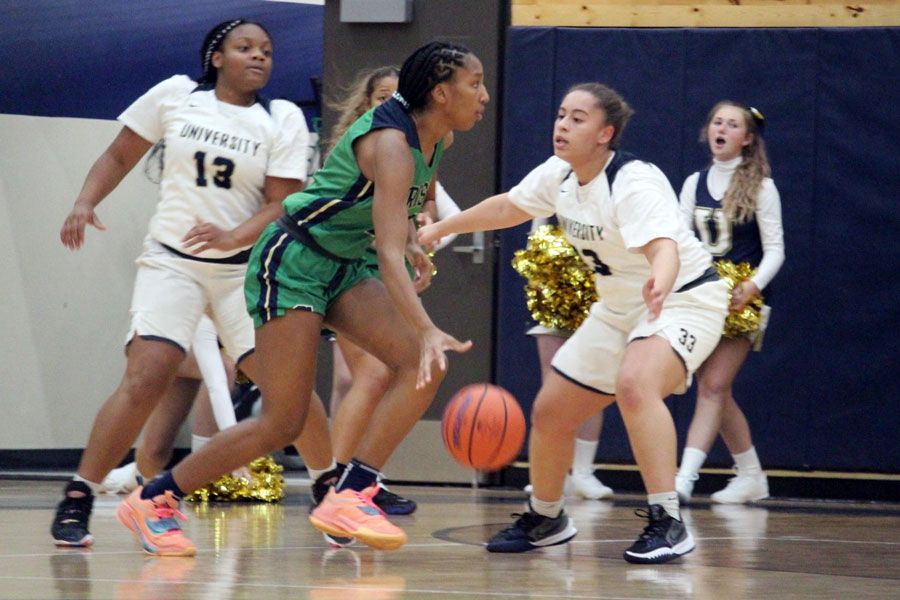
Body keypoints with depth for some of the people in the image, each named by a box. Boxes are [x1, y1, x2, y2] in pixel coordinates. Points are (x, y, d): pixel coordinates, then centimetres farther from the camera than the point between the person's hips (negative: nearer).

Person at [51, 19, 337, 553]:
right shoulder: (174, 96, 1)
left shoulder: (283, 119, 0)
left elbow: (282, 204, -7)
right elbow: (120, 156, 11)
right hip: (171, 262, -1)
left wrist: (232, 238, -24)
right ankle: (76, 503, -11)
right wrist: (85, 203, -6)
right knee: (146, 379, -18)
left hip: (245, 265, 1)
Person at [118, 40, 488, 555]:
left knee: (425, 365, -14)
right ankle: (152, 499, 6)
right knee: (283, 424, -10)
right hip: (292, 262, -9)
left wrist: (410, 238, 14)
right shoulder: (391, 143, -26)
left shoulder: (437, 140, 2)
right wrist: (427, 331, -47)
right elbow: (389, 254, -37)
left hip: (342, 269, 9)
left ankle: (349, 496, -15)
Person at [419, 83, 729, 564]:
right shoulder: (559, 174, -4)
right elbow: (508, 207, 17)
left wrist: (660, 285, -67)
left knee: (634, 384, -37)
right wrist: (439, 229, 24)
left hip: (684, 299, -9)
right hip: (618, 309, 9)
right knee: (549, 412, 8)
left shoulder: (634, 184, -28)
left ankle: (667, 524, -35)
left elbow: (665, 249, -45)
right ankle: (545, 519, 33)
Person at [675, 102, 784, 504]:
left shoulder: (760, 187, -3)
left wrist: (753, 286, -24)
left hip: (741, 302, -5)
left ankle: (684, 478, -24)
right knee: (715, 391, 7)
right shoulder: (695, 184, 10)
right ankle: (751, 476, 21)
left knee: (713, 386, -15)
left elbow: (775, 250, -6)